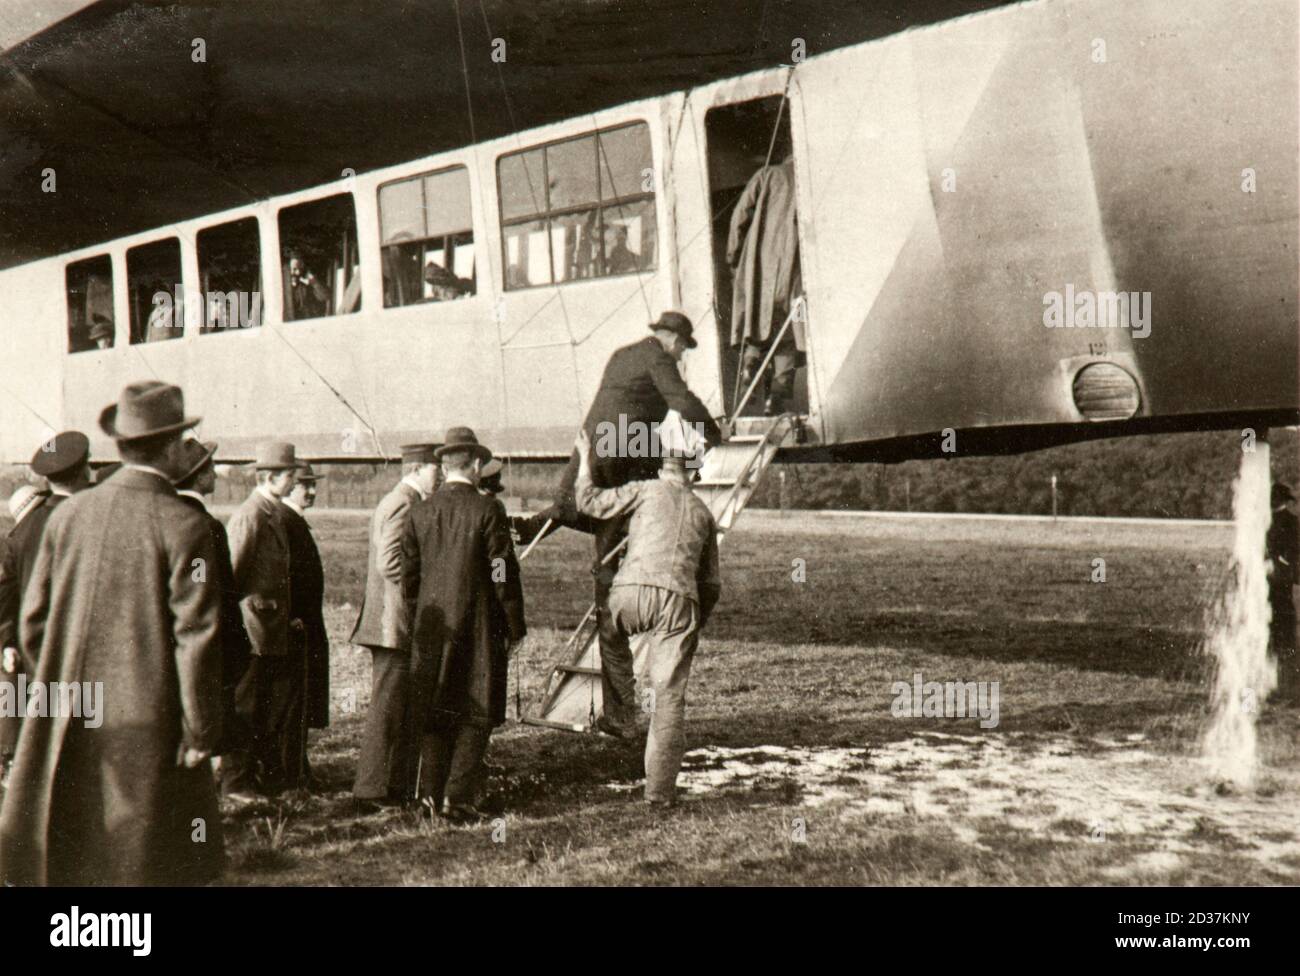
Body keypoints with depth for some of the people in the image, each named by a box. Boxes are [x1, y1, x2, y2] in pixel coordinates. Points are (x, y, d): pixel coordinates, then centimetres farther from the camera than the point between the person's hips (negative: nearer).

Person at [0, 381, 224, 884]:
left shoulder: (68, 514, 3)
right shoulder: (183, 526, -12)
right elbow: (196, 637, -15)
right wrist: (201, 730, -7)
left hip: (65, 726, 5)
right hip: (149, 729, -4)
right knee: (158, 866, 9)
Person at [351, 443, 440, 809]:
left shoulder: (391, 502, 18)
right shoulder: (404, 504, -15)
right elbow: (391, 564, -24)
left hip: (392, 624, 11)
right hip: (397, 624, -11)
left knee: (410, 709, 14)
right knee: (387, 709, -4)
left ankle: (400, 786, 20)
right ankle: (370, 790, 2)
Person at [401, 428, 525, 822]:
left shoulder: (420, 512, 3)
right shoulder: (487, 510, -10)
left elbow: (409, 574, 8)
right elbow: (504, 574, -10)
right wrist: (515, 627, -1)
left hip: (431, 627, 5)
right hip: (478, 626, -4)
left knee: (436, 711, 15)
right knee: (475, 714, 3)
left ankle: (433, 792, 19)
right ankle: (459, 797, -1)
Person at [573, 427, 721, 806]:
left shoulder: (646, 490, 14)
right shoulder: (704, 512, 26)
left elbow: (589, 502, 13)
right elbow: (711, 584, 27)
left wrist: (585, 459, 28)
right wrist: (697, 623, 38)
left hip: (634, 588, -2)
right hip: (680, 599, 2)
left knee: (612, 637, 33)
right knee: (669, 694, 5)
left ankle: (620, 717, 25)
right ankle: (661, 788, 6)